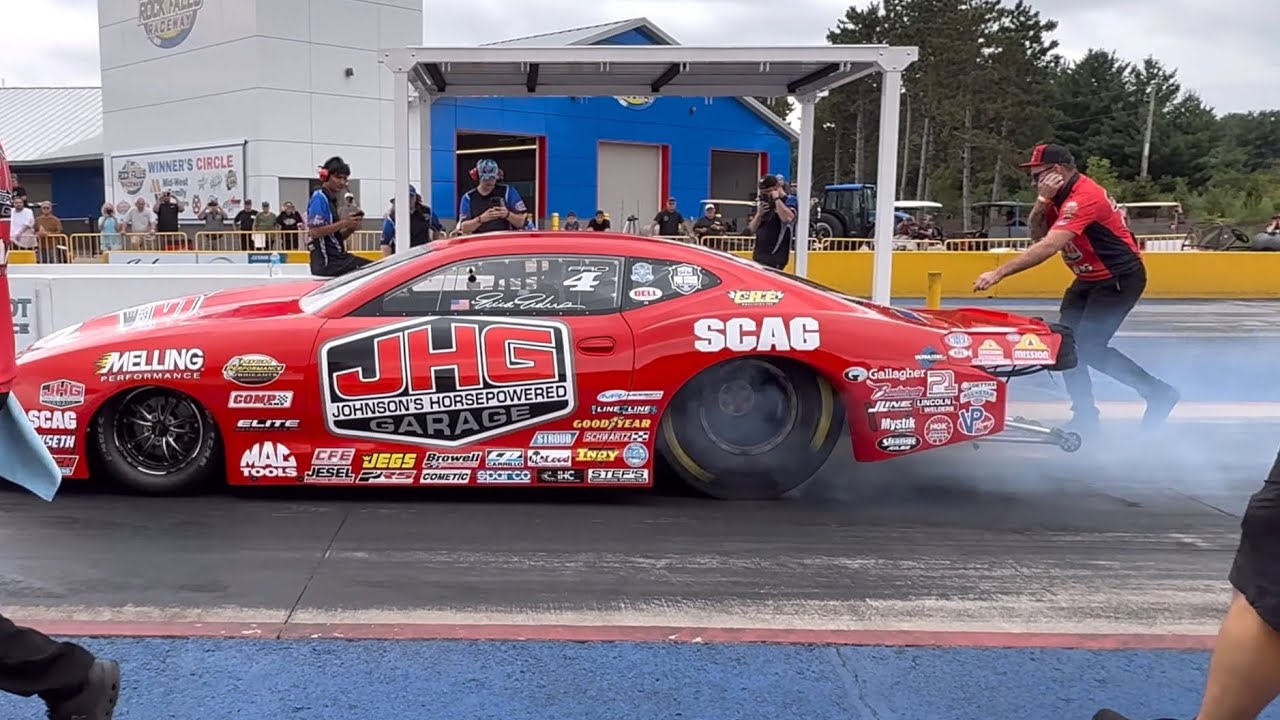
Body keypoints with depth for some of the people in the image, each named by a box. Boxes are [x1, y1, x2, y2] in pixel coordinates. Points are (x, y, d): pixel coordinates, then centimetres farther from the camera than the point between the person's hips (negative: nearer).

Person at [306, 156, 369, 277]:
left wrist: (351, 228, 2)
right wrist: (343, 223, -17)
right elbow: (315, 231, -20)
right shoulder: (319, 198, -8)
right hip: (327, 262, -9)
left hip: (338, 258, 9)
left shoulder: (331, 200, 19)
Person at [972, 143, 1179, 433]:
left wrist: (998, 273, -36)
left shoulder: (1083, 197, -26)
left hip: (1121, 277, -9)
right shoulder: (1062, 194, 3)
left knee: (1089, 347, -13)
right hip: (1090, 278, 9)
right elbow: (1037, 234, -2)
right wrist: (1043, 200, -19)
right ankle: (1085, 416, 12)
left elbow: (1048, 247, -35)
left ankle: (1158, 392, 4)